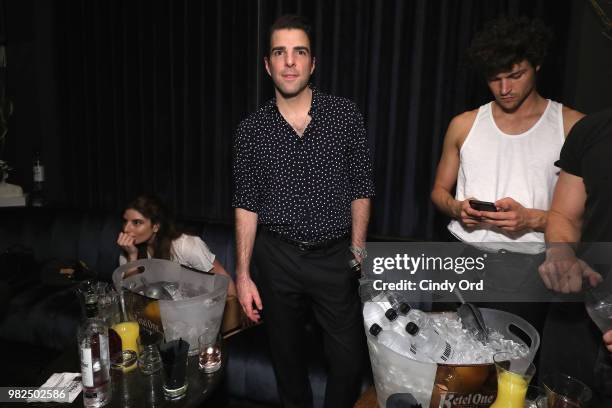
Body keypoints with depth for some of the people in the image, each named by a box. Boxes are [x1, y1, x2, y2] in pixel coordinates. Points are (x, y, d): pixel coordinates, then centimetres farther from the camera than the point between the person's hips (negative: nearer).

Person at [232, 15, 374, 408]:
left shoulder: (345, 115, -3)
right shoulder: (252, 128, -1)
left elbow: (361, 188, 1)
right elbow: (246, 203, 1)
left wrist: (357, 252, -2)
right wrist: (243, 274, -2)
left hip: (335, 257, 0)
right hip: (277, 258, 1)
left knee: (350, 358, 6)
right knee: (287, 354, 17)